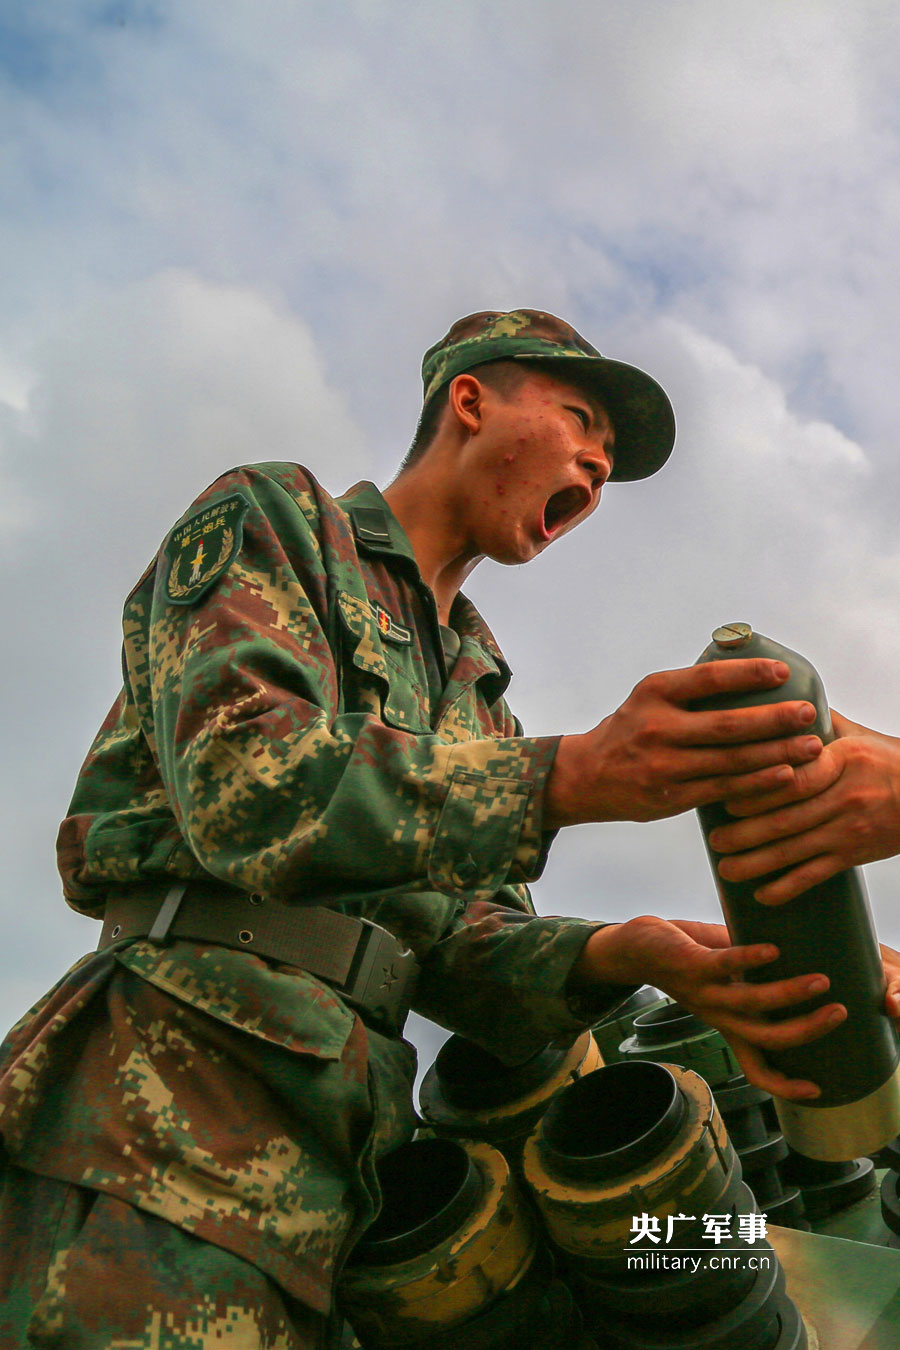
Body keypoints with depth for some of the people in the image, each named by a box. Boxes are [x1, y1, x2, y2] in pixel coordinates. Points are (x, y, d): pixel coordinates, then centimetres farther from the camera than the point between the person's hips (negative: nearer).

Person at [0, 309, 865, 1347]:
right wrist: (571, 777, -24)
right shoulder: (268, 515, 4)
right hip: (175, 1093, -6)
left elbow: (450, 937, 10)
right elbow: (243, 785, -15)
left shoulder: (474, 688, 23)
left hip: (333, 1138, 7)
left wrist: (611, 957, -12)